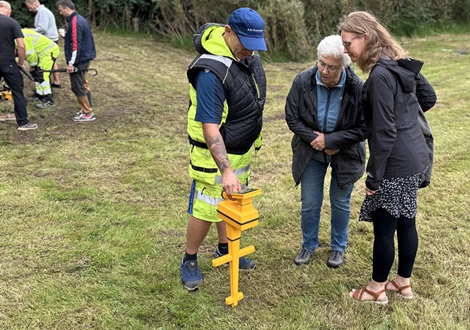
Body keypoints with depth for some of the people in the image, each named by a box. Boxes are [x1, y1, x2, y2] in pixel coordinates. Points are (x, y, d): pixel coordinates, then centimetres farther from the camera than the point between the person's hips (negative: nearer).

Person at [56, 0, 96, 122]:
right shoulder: (80, 19, 12)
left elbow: (75, 45, -23)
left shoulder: (75, 22, -19)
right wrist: (66, 35, 18)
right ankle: (87, 109, 23)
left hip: (79, 61, -10)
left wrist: (71, 63, -20)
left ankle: (88, 114, 0)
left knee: (78, 87, -4)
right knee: (83, 85, 15)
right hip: (84, 58, 10)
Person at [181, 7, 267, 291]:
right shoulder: (212, 72, -29)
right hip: (216, 153, -8)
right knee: (206, 211, 1)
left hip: (243, 150, 8)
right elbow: (210, 128, -32)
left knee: (231, 203, 20)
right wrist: (226, 170, -37)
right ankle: (190, 261, 22)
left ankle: (225, 249, 39)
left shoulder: (249, 55, -2)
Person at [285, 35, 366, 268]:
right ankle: (308, 245, 33)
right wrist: (315, 140, -17)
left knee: (340, 203, 14)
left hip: (344, 153, -1)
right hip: (311, 152, 1)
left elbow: (362, 129, -17)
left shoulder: (357, 88, -23)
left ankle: (338, 248, 36)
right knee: (309, 203, 9)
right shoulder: (303, 81, -17)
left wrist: (329, 140, -23)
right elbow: (292, 117, -9)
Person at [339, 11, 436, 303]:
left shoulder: (380, 75, -22)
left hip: (395, 164, -9)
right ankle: (403, 283, 34)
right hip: (415, 158, 9)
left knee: (384, 228, 6)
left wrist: (374, 177, -15)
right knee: (406, 223, 19)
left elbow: (385, 133, -22)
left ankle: (377, 289, 23)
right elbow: (429, 97, 20)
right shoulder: (403, 64, 6)